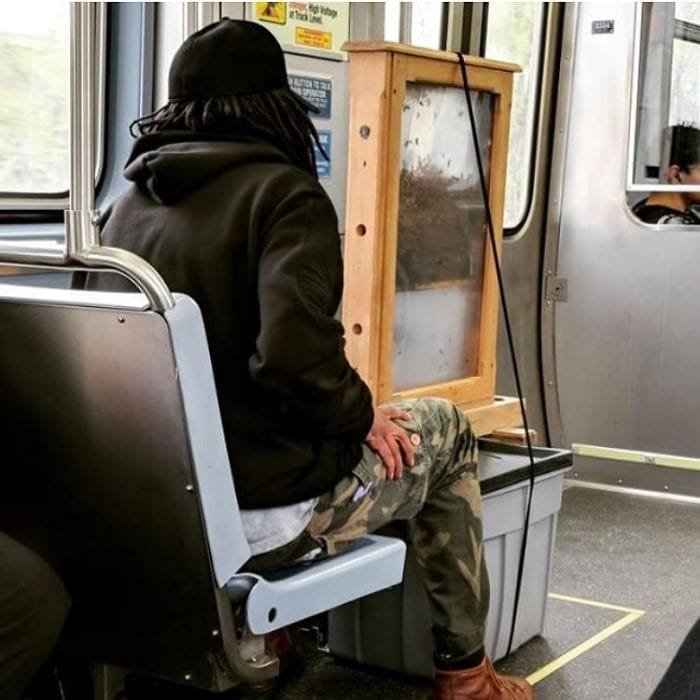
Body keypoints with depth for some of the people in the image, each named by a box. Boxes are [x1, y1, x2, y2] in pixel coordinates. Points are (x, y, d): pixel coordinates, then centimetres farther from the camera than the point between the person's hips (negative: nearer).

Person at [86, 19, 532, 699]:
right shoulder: (283, 192, -12)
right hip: (265, 513, -7)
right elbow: (294, 354, -27)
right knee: (444, 427, 18)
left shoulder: (125, 207, 7)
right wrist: (362, 416, -7)